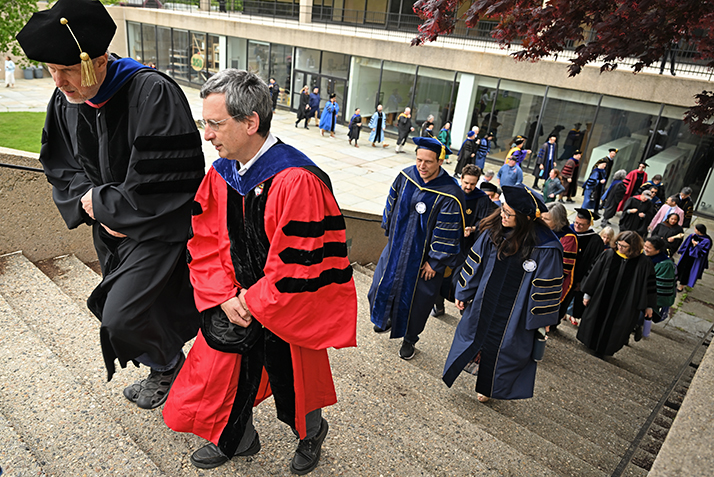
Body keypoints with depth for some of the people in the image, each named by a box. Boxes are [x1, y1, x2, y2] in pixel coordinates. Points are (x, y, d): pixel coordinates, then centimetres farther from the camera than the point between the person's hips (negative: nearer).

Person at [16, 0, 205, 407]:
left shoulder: (152, 93, -24)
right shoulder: (64, 101, 0)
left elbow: (161, 181, -27)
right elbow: (61, 169, 6)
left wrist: (97, 202, -15)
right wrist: (99, 212, -12)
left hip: (158, 228, -7)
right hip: (112, 229, 7)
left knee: (124, 318, -11)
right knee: (117, 311, 18)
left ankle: (169, 369, 21)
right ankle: (164, 369, 43)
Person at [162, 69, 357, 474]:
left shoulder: (297, 181, -27)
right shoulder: (220, 174, -3)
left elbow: (300, 264, -25)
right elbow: (206, 242, 3)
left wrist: (252, 302, -15)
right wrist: (224, 297, -10)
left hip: (287, 312, -5)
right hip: (237, 303, 6)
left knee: (291, 385, 15)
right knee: (225, 375, 18)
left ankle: (312, 433, 50)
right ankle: (237, 440, 50)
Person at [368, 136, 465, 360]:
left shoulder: (450, 195, -26)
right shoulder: (406, 176, -10)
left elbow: (446, 233, -19)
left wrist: (434, 262, -14)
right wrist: (389, 230, 13)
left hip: (423, 256, -5)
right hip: (397, 245, 5)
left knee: (416, 299, 12)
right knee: (382, 283, 20)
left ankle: (409, 339, 37)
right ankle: (387, 318, 50)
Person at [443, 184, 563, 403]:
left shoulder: (545, 247, -24)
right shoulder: (494, 229, -12)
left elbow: (546, 286, -15)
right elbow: (476, 262, -1)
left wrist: (541, 318, -8)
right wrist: (464, 293, 5)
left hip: (513, 310, -3)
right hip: (484, 300, 3)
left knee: (500, 345, 17)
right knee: (474, 331, 21)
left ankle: (487, 387, 44)